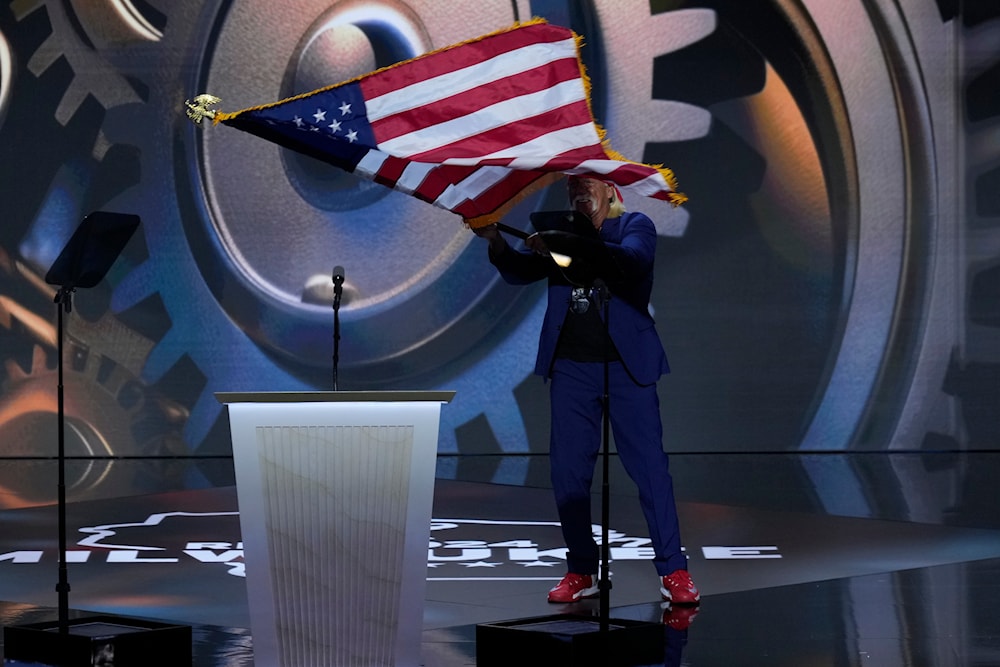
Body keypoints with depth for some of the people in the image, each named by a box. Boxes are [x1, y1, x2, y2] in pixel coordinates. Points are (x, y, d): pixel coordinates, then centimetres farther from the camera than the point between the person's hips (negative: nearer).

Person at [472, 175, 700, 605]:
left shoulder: (635, 227, 2)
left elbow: (631, 260, -20)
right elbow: (518, 272, 2)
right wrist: (496, 242, -18)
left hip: (626, 367, -4)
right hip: (571, 368, 4)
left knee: (650, 467, -5)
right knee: (568, 472, 3)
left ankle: (672, 571, 1)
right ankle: (581, 571, 13)